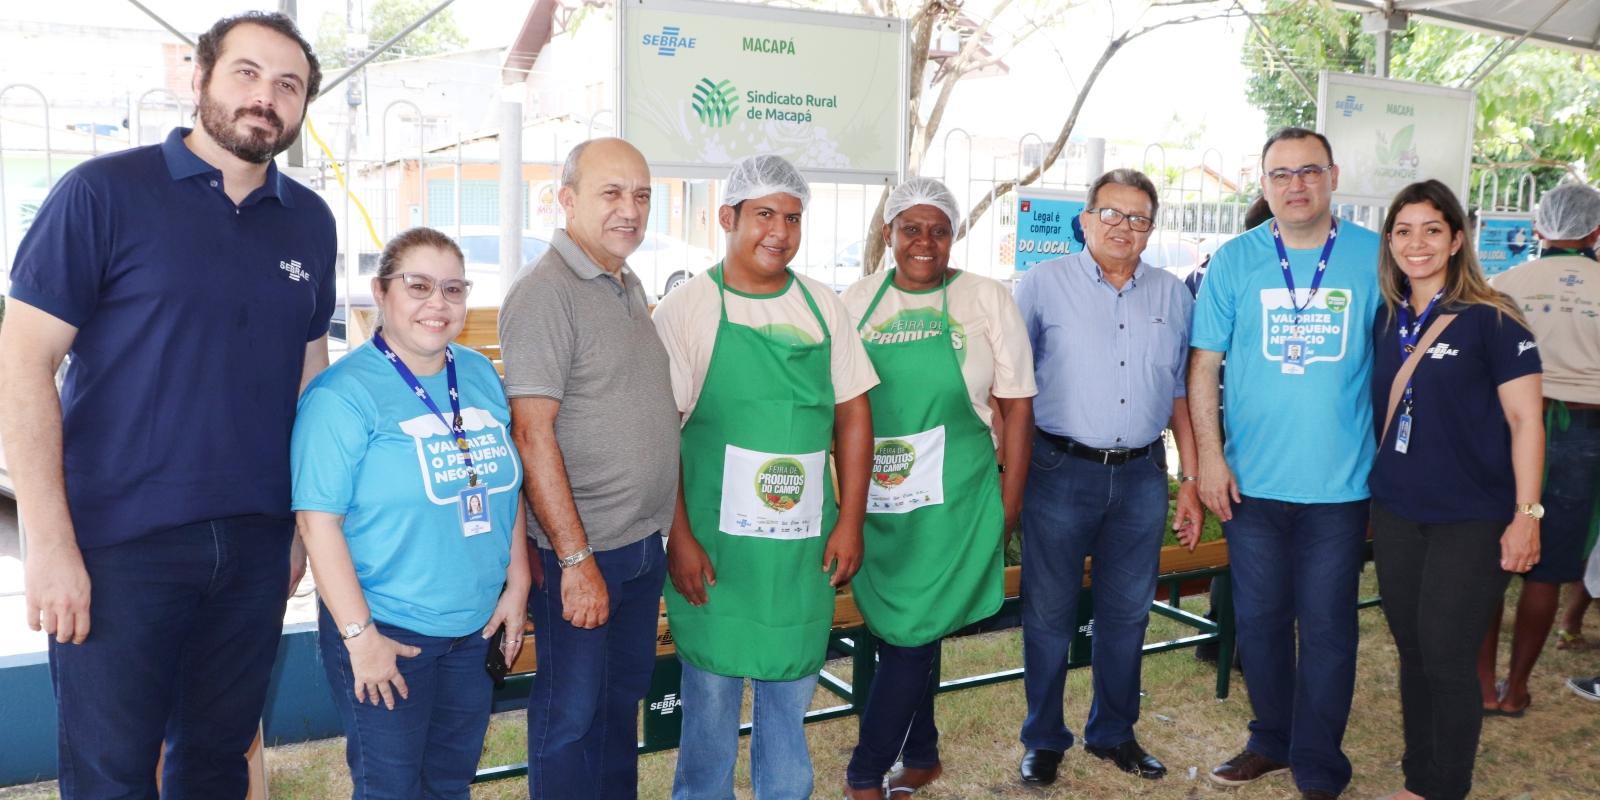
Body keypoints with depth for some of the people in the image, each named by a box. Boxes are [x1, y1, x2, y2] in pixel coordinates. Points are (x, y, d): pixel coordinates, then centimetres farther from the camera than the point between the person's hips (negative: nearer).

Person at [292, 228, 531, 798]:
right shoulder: (343, 394, -15)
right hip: (386, 631, -6)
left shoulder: (481, 376, 5)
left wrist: (517, 585, 8)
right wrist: (359, 634, -17)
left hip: (477, 626, 6)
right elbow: (319, 520, -17)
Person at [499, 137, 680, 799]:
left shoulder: (629, 286, 10)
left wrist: (671, 530, 15)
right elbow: (532, 433, -20)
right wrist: (576, 559, -21)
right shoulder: (545, 293, -16)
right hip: (580, 549, -8)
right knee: (572, 714, 7)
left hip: (644, 543, 8)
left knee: (623, 699, 20)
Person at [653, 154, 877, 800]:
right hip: (714, 543, -3)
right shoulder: (687, 307, -6)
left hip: (804, 544, 3)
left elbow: (853, 414, 8)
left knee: (792, 684, 15)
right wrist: (679, 538, -11)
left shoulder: (822, 305, 5)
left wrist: (850, 520, 2)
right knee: (712, 686, 9)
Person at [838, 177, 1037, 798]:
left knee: (913, 632, -2)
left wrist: (1009, 504, -4)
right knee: (900, 631, 14)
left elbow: (1017, 406, -1)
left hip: (952, 499, -3)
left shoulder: (986, 299, -3)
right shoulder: (858, 301, 5)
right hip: (875, 501, 3)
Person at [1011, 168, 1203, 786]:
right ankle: (1043, 740, 22)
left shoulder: (1173, 296, 9)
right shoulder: (1045, 284, -2)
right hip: (1061, 472, -3)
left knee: (1127, 614, 13)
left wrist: (1191, 482, 9)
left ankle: (1113, 733, 31)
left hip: (1141, 475, 3)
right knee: (1049, 613, 6)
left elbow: (1182, 395, 13)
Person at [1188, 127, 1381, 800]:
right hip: (1252, 481, 1)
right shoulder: (1235, 261, 1)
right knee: (1259, 618, 13)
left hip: (1340, 484, -1)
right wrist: (1209, 456, -5)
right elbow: (1203, 365, 2)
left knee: (1326, 627, 5)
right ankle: (1272, 741, 32)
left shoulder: (1374, 258, 0)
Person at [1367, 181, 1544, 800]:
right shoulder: (1386, 320, 6)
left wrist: (1526, 514, -12)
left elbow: (1525, 420, -8)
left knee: (1447, 660, -1)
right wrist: (1370, 492, 13)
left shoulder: (1491, 319, -9)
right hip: (1396, 515, 5)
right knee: (1412, 653, 12)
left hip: (1471, 520, -5)